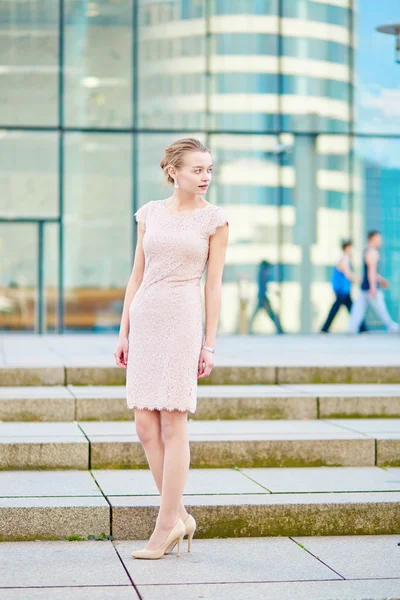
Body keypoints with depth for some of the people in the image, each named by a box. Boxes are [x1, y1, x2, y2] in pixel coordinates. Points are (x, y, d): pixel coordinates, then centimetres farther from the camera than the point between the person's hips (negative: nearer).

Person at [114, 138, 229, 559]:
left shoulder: (214, 218, 1)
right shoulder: (150, 213, 10)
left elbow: (213, 284, -1)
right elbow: (137, 276, 13)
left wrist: (209, 344, -5)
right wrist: (124, 332, 10)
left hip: (183, 319, -4)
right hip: (145, 318, 4)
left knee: (172, 423, -3)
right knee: (145, 425, 2)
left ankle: (166, 525, 4)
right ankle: (179, 516, 16)